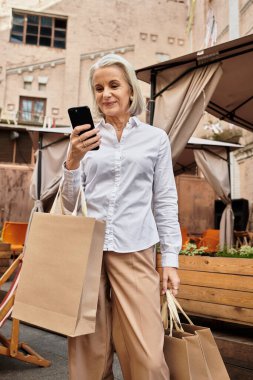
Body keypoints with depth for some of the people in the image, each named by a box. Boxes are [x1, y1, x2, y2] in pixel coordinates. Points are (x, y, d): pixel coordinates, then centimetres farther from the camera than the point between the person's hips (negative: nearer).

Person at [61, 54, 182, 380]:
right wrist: (73, 160, -9)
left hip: (134, 251, -1)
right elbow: (69, 204, 8)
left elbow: (165, 201, 7)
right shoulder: (85, 139, 10)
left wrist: (170, 258, 1)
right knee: (89, 350, 5)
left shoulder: (156, 138, 9)